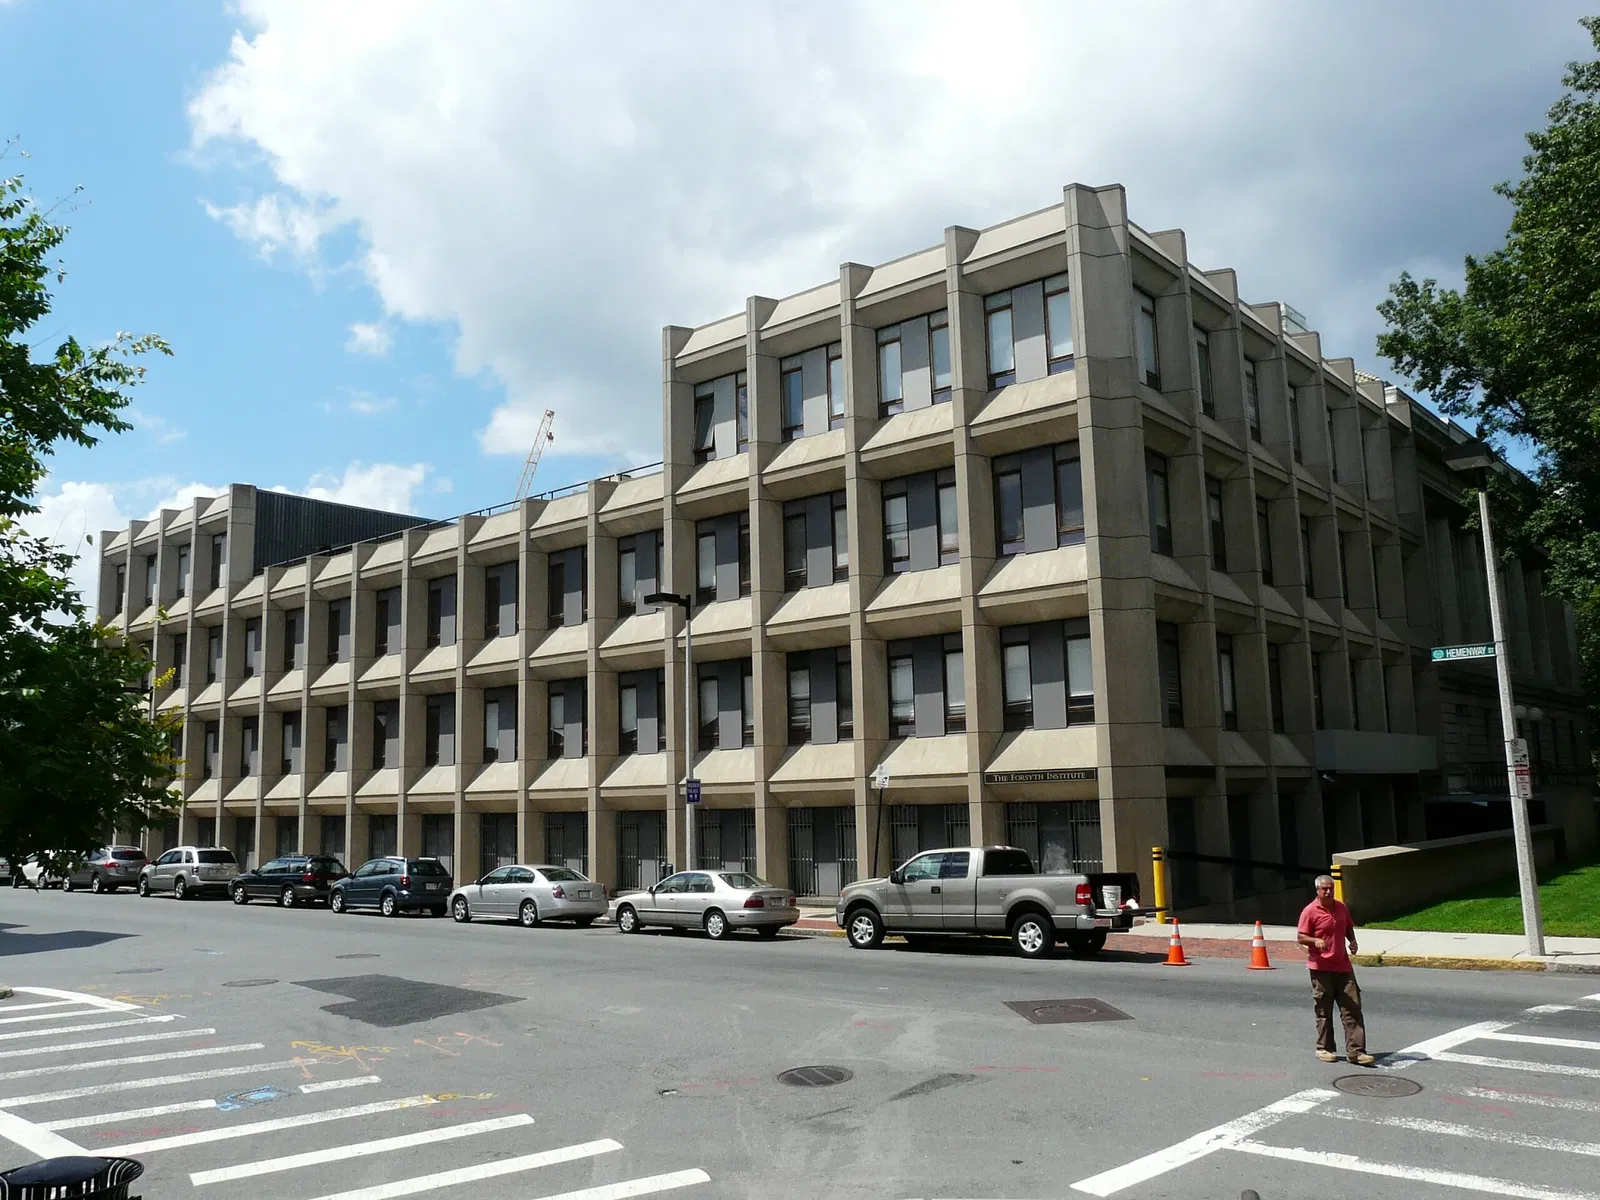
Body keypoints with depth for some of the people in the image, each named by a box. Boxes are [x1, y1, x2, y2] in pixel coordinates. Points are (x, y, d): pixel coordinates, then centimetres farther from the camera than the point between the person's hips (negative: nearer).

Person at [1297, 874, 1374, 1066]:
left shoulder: (1341, 908, 9)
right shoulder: (1310, 911, -8)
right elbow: (1301, 938, -8)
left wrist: (1352, 942, 4)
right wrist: (1315, 941, -27)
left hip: (1343, 967, 5)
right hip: (1321, 968, -5)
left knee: (1352, 1009, 1)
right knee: (1324, 1012, 3)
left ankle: (1356, 1051, 3)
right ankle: (1324, 1049, 15)